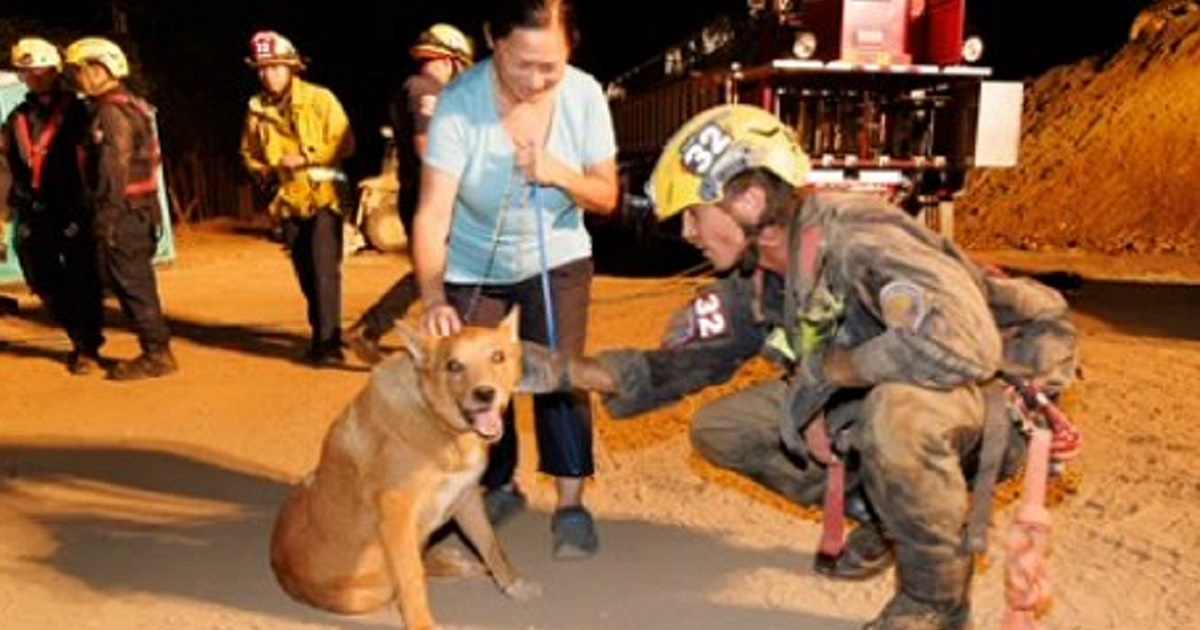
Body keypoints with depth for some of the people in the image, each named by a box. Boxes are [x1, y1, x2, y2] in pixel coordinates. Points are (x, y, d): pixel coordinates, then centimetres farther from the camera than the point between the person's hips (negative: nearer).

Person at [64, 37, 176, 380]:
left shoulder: (112, 111, -14)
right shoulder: (131, 105, 17)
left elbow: (113, 169, -20)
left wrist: (106, 216, -20)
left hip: (124, 212, -10)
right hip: (140, 210, 10)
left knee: (130, 284, -4)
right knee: (139, 284, 14)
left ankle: (155, 355, 2)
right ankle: (157, 351, 21)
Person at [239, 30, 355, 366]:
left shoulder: (320, 99, -5)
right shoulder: (257, 109, 7)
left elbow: (344, 144, -8)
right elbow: (249, 154, 18)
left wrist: (305, 158, -17)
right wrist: (263, 171, -3)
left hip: (323, 195, -5)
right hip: (288, 200, 5)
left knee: (324, 267, -15)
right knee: (306, 274, 10)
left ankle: (328, 341, -11)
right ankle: (323, 334, 24)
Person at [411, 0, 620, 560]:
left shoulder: (584, 94, -19)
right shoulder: (459, 102, -28)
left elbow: (607, 198, -11)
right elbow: (432, 212, -33)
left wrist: (561, 175, -32)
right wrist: (433, 298, -47)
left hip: (556, 258, 1)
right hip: (472, 267, -1)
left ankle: (570, 503, 3)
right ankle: (497, 487, 27)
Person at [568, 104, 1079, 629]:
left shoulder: (859, 239, -30)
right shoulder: (754, 279, -3)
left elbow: (965, 343, -43)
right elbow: (689, 357, 0)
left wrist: (829, 366, -31)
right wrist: (599, 373, -16)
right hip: (880, 400, 8)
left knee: (897, 409, -42)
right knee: (718, 429, -1)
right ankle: (885, 518, 13)